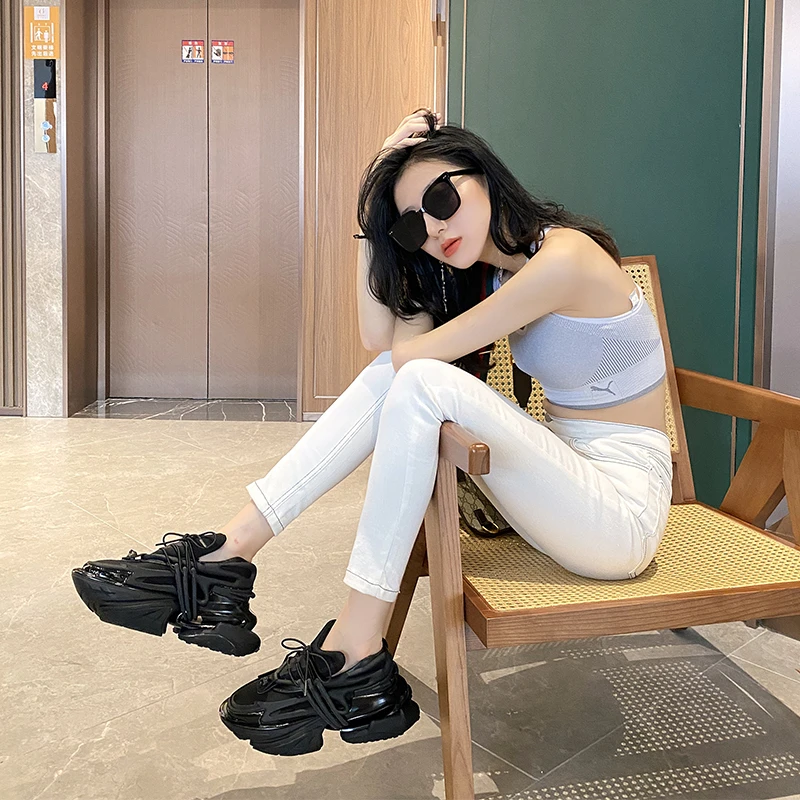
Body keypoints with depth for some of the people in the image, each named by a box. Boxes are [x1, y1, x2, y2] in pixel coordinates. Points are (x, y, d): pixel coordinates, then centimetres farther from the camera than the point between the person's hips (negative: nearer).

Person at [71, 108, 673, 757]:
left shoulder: (562, 257, -19)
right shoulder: (489, 269, 10)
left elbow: (410, 354, -17)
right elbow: (380, 337, -1)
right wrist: (373, 213, -1)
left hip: (623, 512, -8)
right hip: (563, 474, 8)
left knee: (419, 380, -26)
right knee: (397, 377, -8)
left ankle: (353, 655, -21)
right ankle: (228, 555, -11)